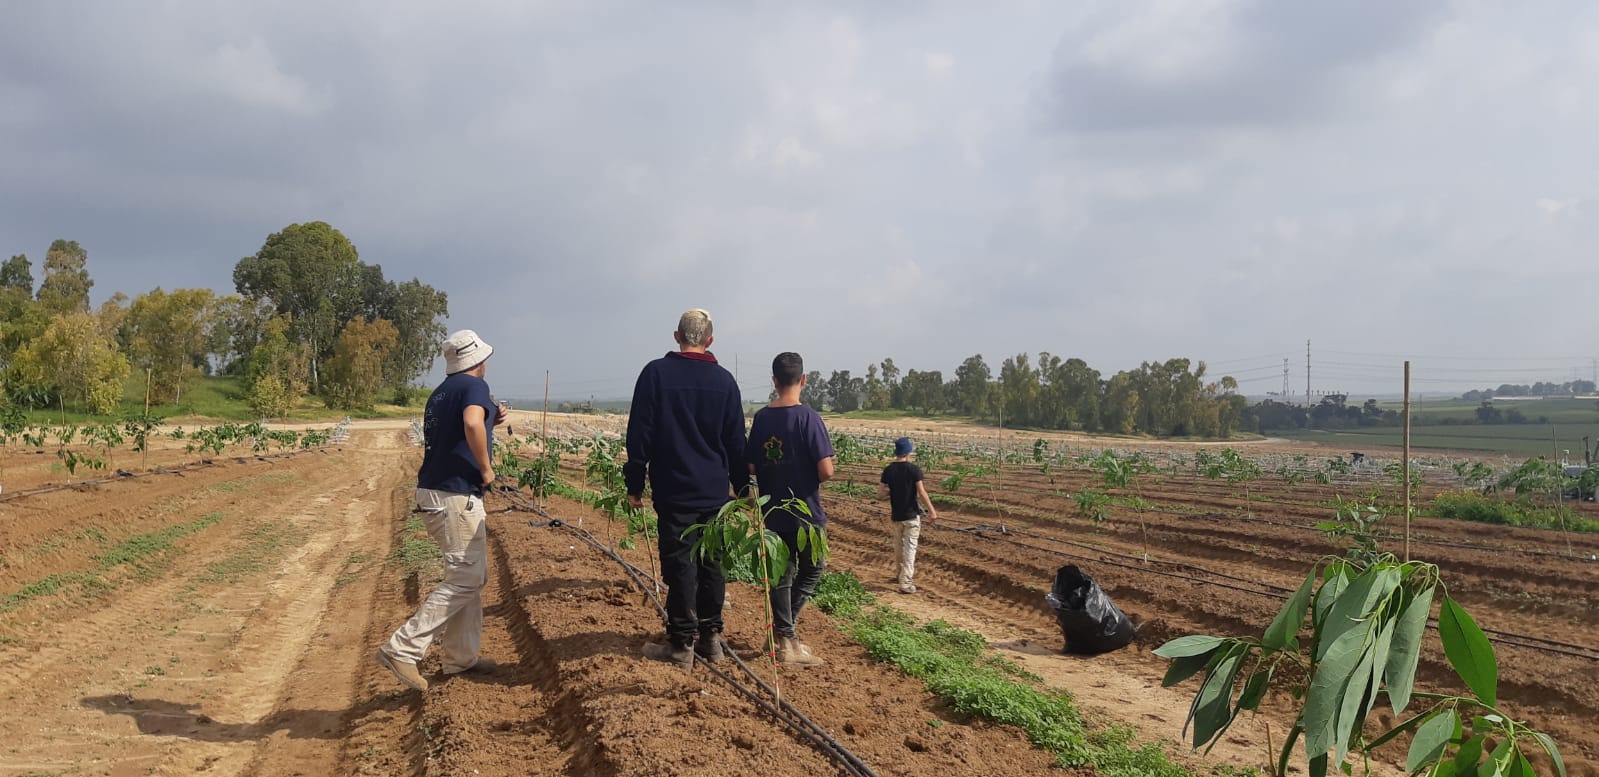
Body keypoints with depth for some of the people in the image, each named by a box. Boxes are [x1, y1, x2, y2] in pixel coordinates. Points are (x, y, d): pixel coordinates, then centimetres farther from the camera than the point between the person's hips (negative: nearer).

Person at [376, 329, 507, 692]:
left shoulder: (440, 393, 17)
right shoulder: (474, 386, -9)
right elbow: (471, 423, -30)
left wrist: (490, 422, 22)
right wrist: (486, 469, -18)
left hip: (433, 493, 10)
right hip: (456, 496, -10)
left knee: (473, 575, 17)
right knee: (464, 579, -7)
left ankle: (460, 656, 21)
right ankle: (403, 649, -12)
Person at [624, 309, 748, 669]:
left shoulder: (656, 373, -5)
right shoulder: (724, 380, 5)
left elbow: (640, 434, -5)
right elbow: (736, 441, 10)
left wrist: (635, 484, 1)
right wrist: (742, 487, 19)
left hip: (674, 490, -3)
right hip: (715, 490, 4)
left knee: (680, 564, -1)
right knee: (711, 563, 11)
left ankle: (682, 643, 2)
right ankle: (710, 637, 17)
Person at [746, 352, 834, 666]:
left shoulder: (761, 418, 0)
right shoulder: (808, 418, -16)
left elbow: (750, 467, 5)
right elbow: (826, 470, -20)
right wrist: (812, 478, 1)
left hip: (772, 513, 5)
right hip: (806, 513, -4)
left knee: (781, 574, 13)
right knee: (812, 571, 13)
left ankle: (786, 637, 15)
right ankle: (784, 627, 4)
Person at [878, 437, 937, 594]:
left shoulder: (888, 470, -2)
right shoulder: (914, 469, -13)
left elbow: (880, 495, -2)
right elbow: (922, 493, -16)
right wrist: (932, 511, -7)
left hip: (896, 515, 4)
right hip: (912, 515, -4)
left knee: (899, 547, 22)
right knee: (910, 548, -1)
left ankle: (899, 574, 36)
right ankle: (906, 583, -5)